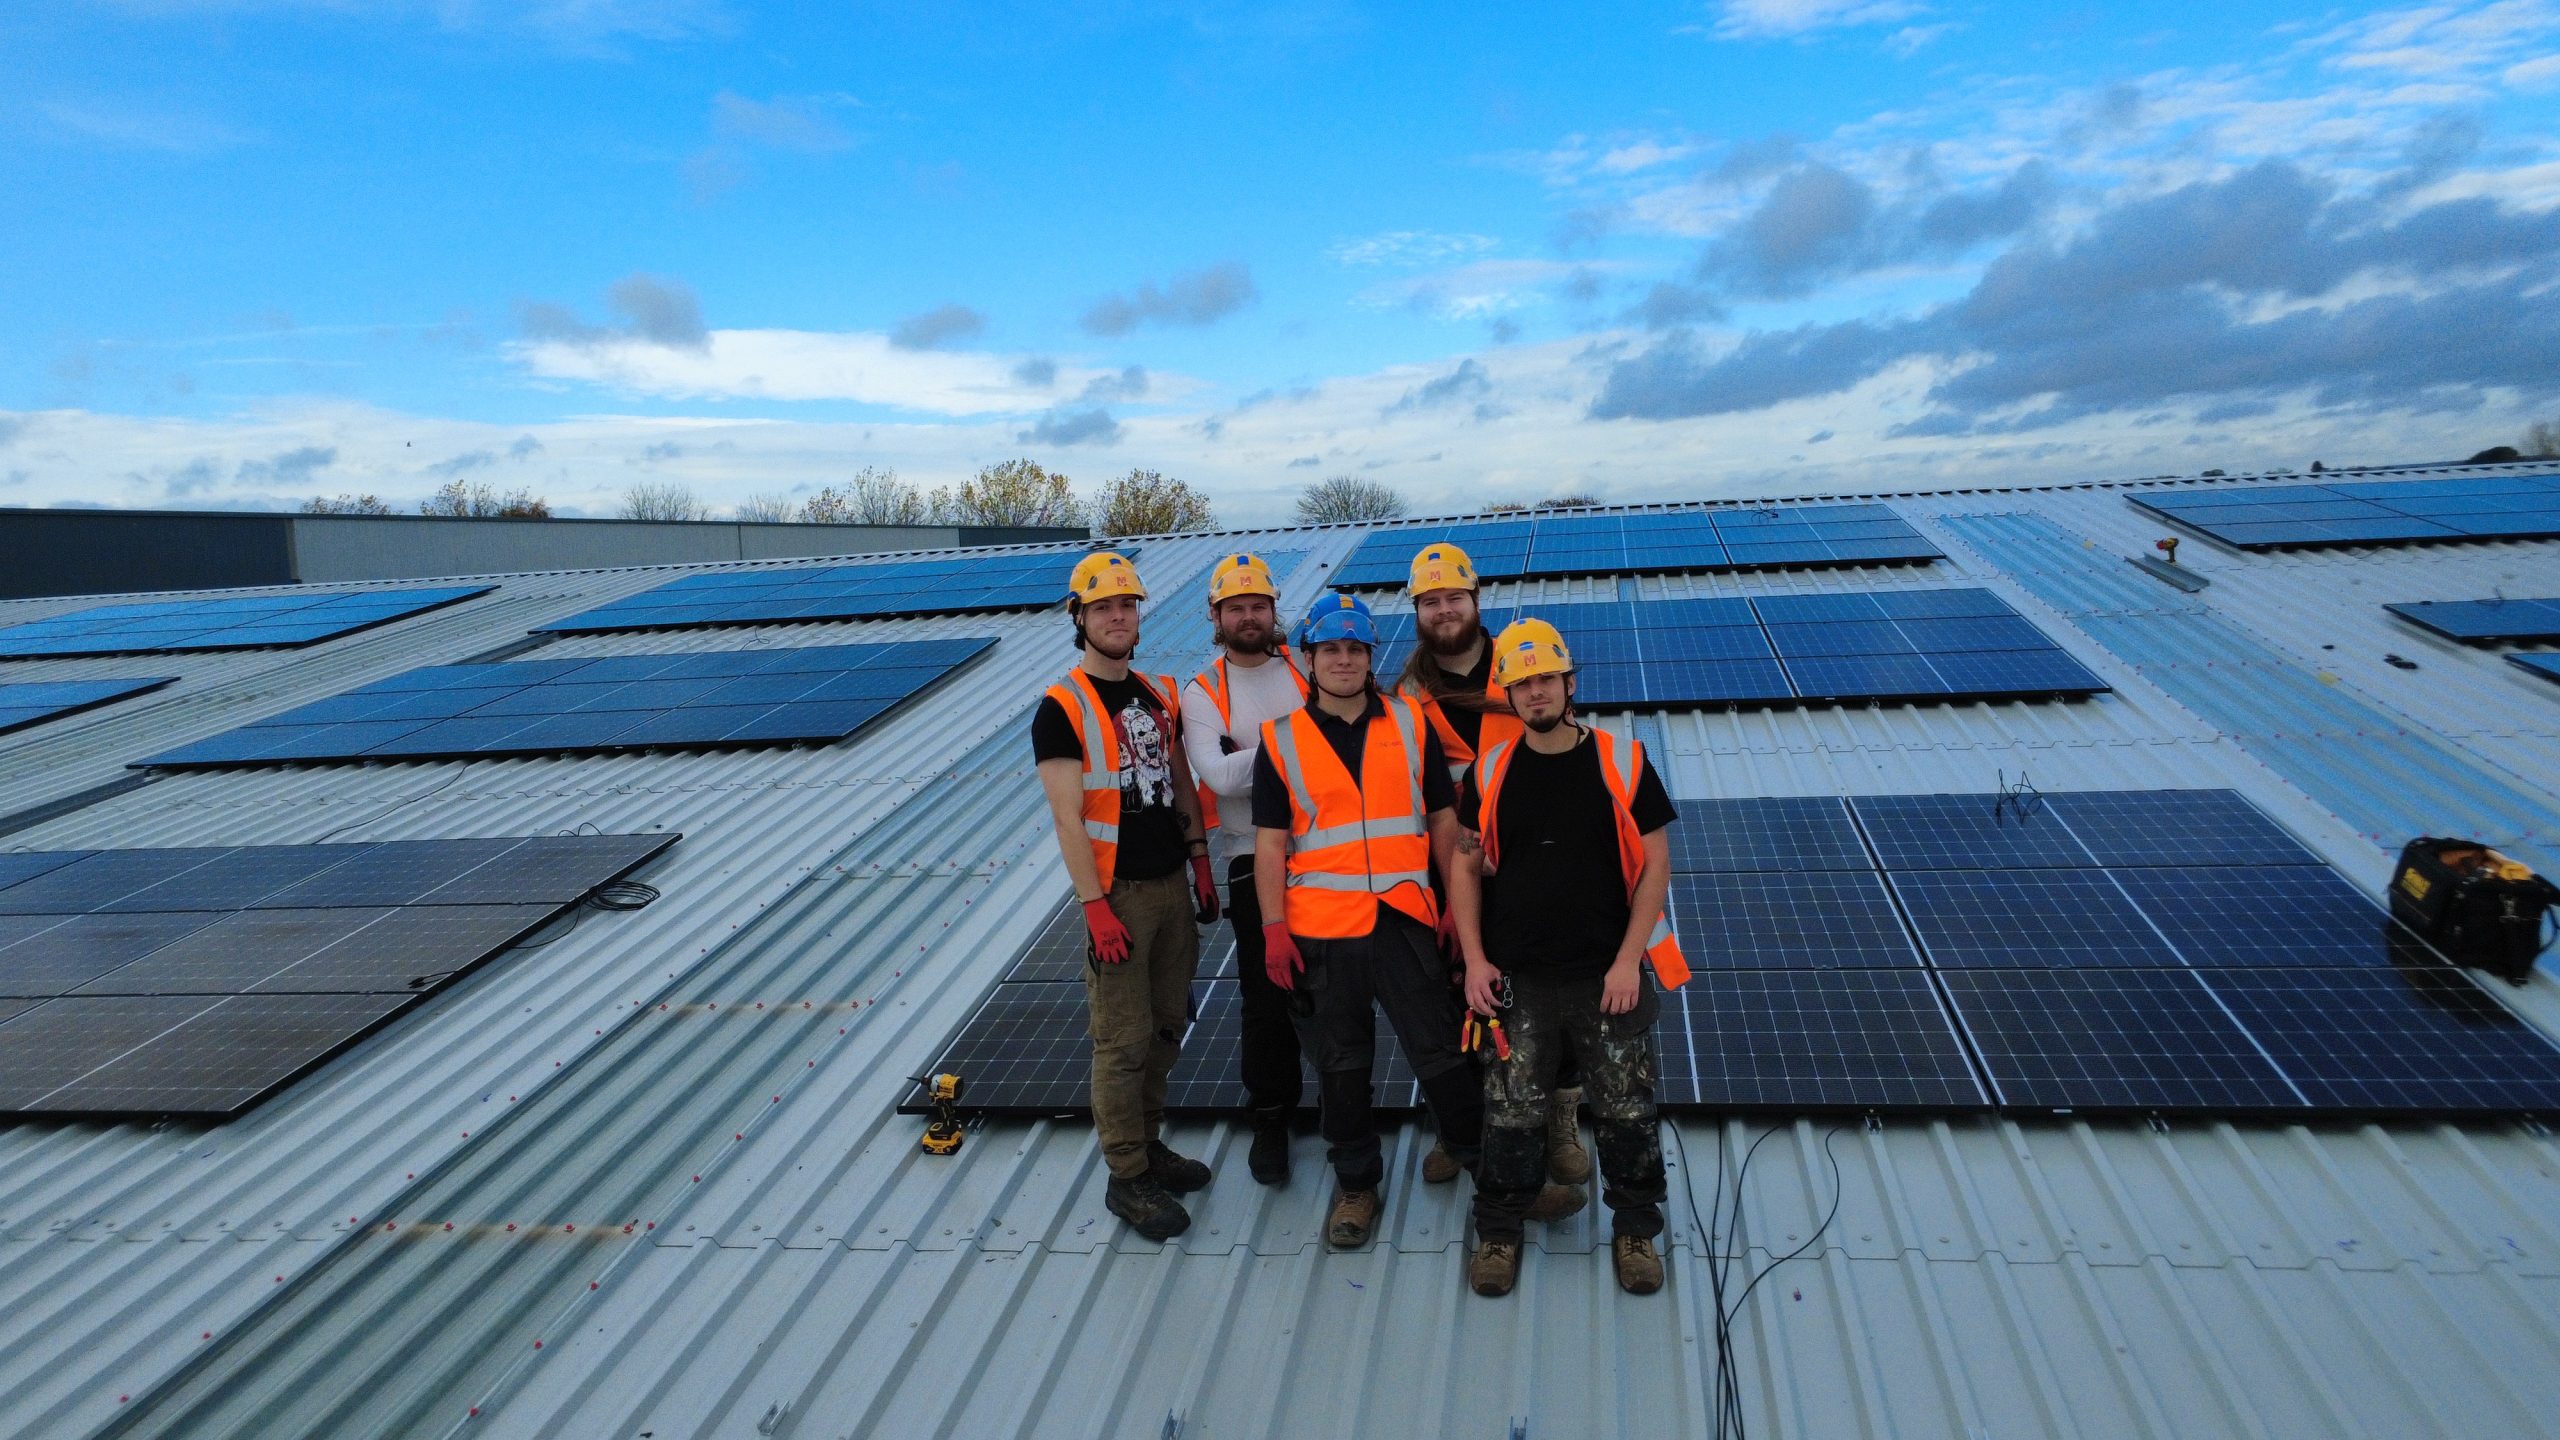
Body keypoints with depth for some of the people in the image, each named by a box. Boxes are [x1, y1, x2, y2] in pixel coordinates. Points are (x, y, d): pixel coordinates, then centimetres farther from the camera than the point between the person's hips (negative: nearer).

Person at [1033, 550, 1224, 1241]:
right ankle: (1127, 1178, 13)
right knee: (1123, 1041, 0)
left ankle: (1148, 1144, 31)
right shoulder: (1062, 709, -10)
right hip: (1117, 894, -6)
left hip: (1173, 885, 6)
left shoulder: (1160, 694, 10)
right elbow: (1068, 817, -14)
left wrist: (1201, 867, 11)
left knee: (1165, 1026, 14)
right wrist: (1096, 907, -18)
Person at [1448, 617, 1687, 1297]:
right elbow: (1466, 866, 5)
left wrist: (1629, 958, -8)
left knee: (1627, 1109, 10)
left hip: (1609, 977, 0)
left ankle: (1635, 1227, 30)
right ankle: (1499, 1229, 27)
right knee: (1512, 1113, 8)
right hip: (1516, 979, 1)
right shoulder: (1490, 771, 1)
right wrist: (1474, 958, -3)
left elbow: (1655, 862, -1)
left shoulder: (1622, 762, -3)